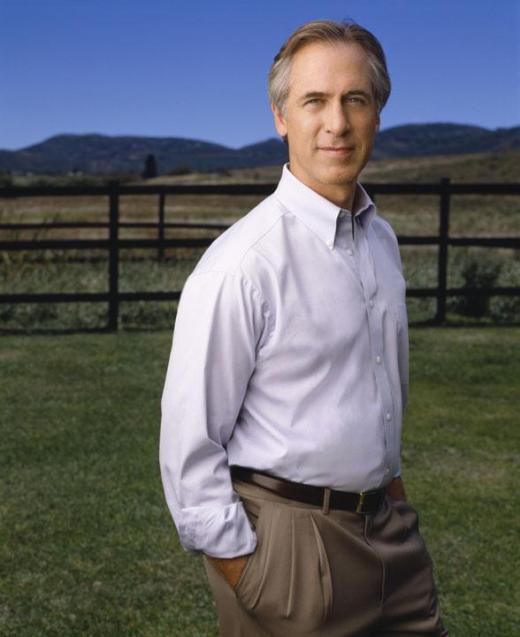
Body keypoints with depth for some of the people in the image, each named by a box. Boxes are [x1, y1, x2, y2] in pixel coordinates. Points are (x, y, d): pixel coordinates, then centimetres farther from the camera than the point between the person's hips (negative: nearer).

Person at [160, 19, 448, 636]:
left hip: (389, 523, 7)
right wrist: (237, 567, -13)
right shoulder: (243, 261, -19)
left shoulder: (381, 239, 5)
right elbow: (188, 439, -16)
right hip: (288, 535, -7)